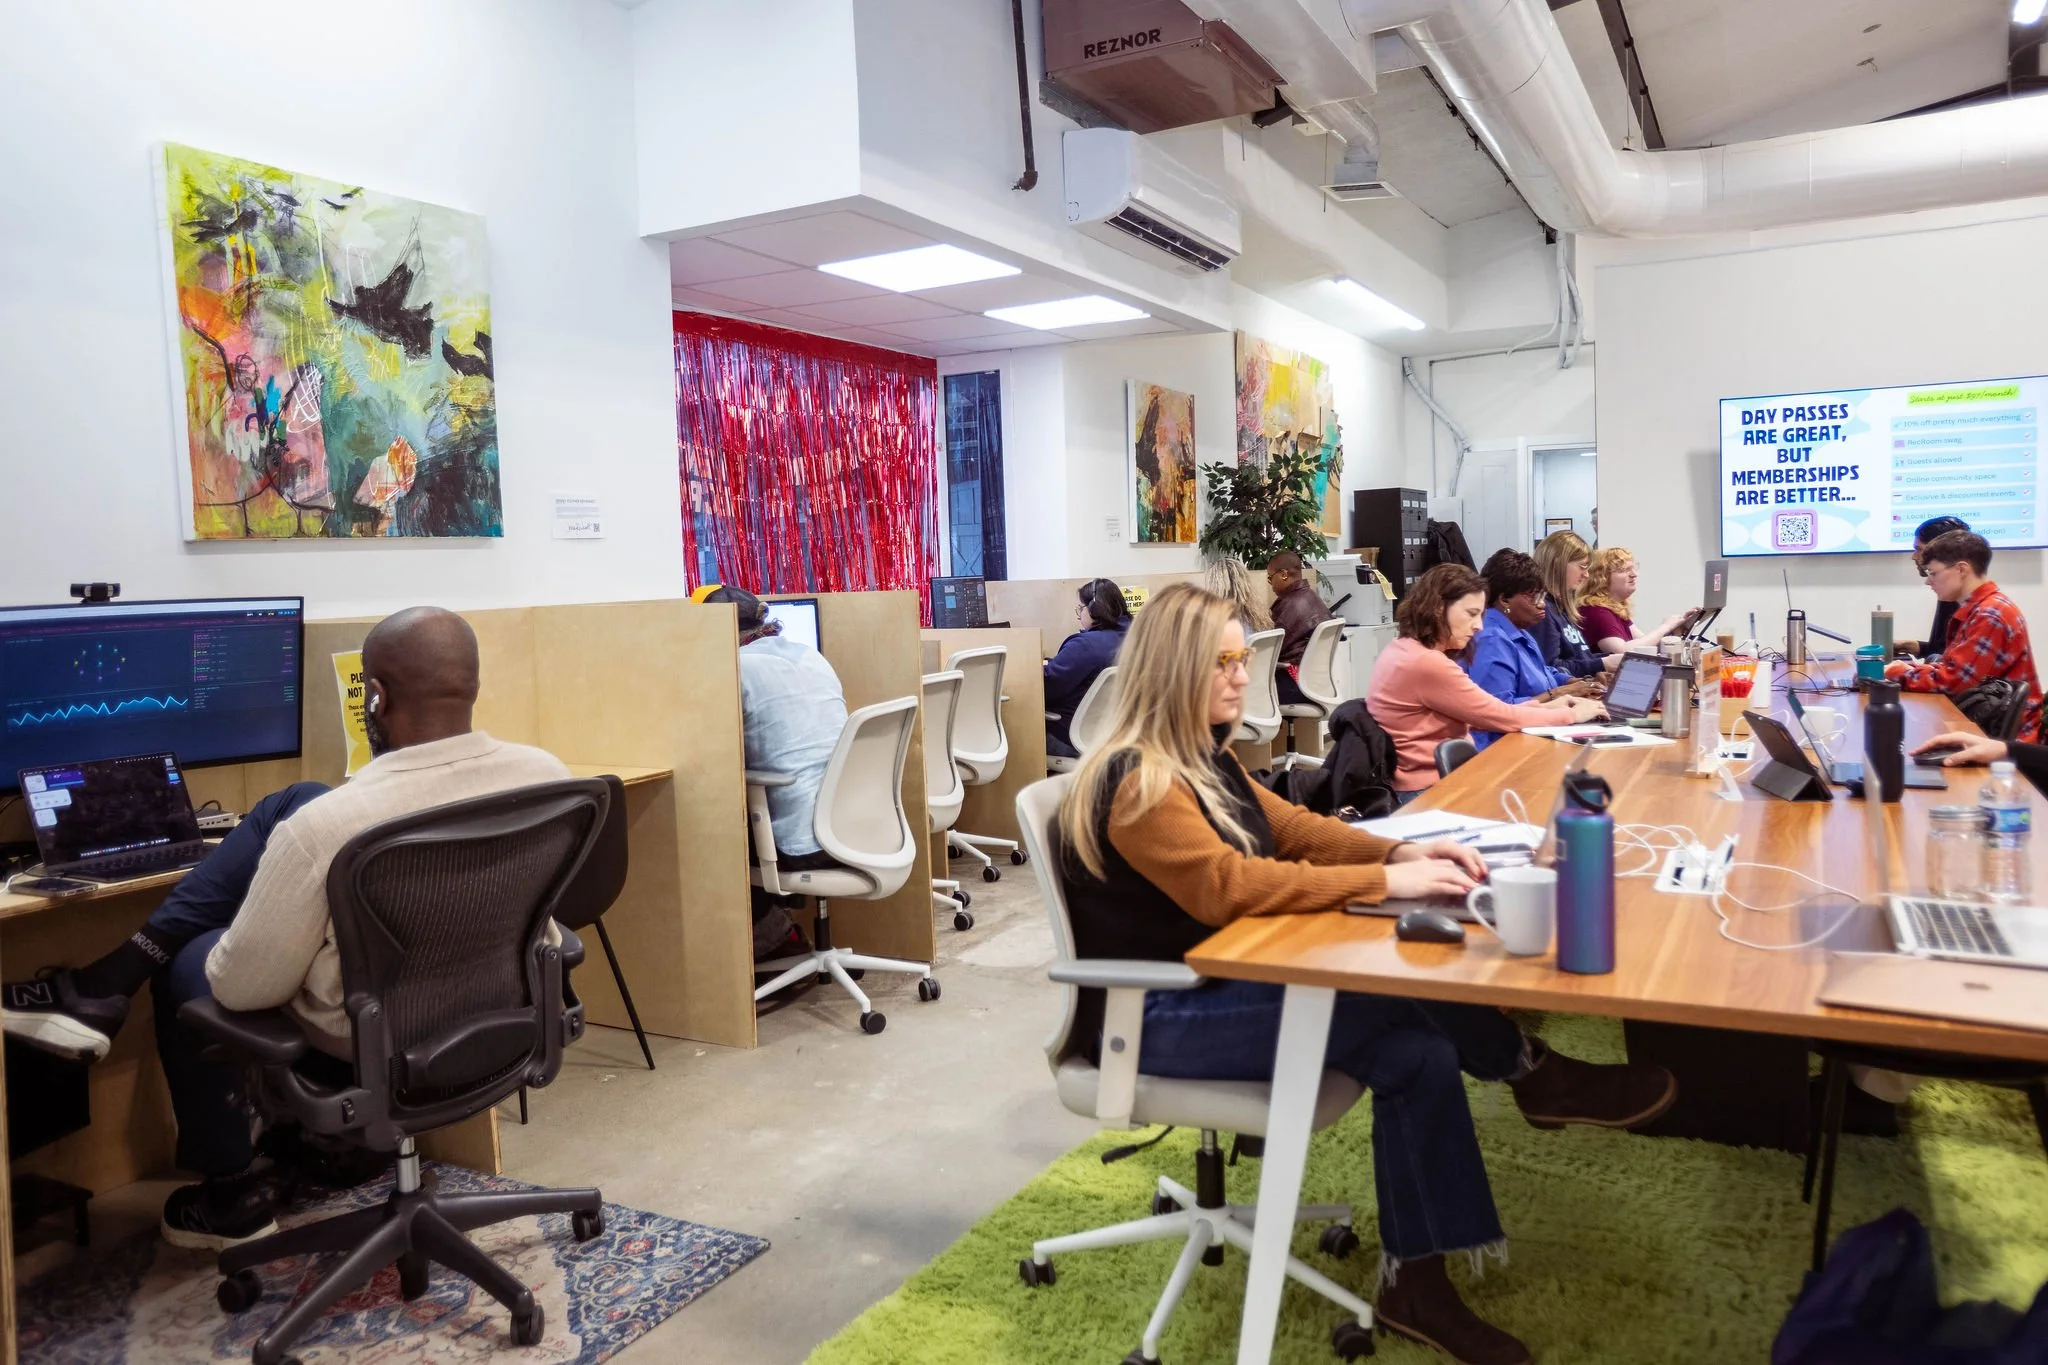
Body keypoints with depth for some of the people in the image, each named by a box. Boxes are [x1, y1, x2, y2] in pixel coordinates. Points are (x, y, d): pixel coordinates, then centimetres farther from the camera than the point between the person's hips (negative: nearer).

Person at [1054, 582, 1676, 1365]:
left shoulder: (1201, 757, 9)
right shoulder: (1136, 781, -21)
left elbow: (1290, 828, 12)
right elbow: (1227, 887, -30)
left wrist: (1401, 853, -5)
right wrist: (1384, 882, -28)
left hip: (1218, 981, 9)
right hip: (1155, 1018, -9)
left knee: (1419, 1051, -12)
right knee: (1401, 994, -23)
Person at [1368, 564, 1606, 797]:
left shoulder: (1404, 649, 8)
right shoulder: (1427, 664, -22)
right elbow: (1501, 717, -12)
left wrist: (1546, 707, 8)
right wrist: (1572, 714, 1)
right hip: (1427, 792, -9)